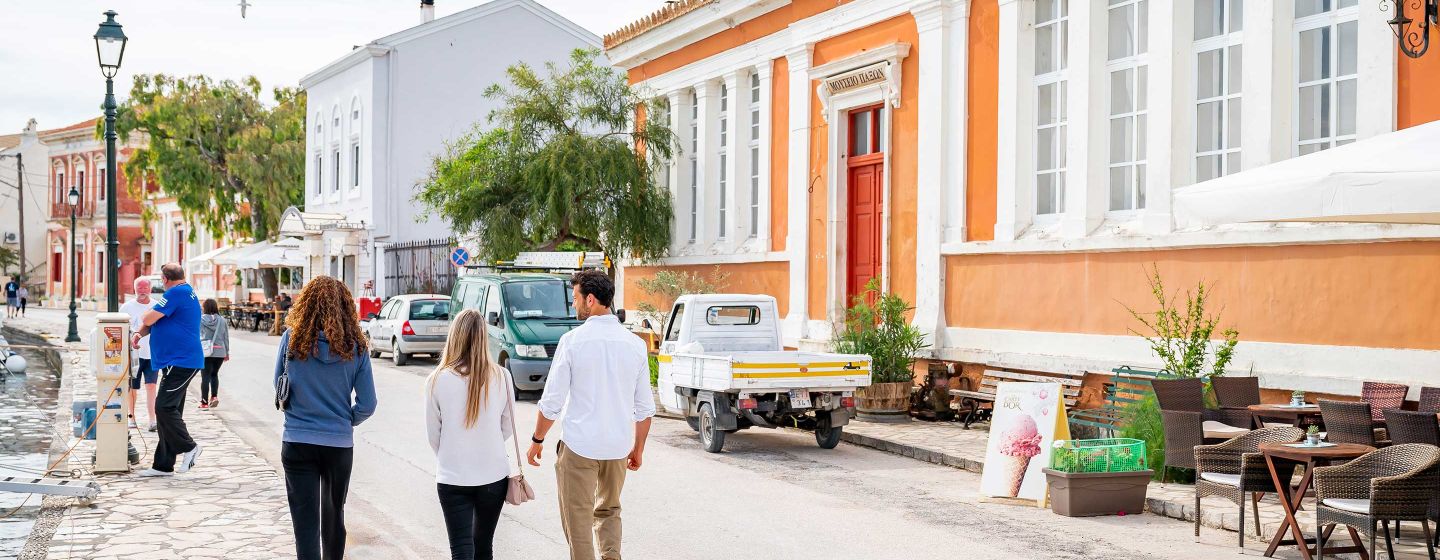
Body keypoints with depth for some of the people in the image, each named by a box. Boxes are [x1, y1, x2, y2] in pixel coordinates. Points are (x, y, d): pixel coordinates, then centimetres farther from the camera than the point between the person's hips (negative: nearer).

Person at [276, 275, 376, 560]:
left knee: (305, 520, -1)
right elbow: (367, 404, -3)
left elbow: (279, 387, 5)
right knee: (334, 515, 21)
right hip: (340, 444, 2)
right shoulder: (356, 346, -6)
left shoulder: (292, 339, -8)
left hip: (297, 443, -2)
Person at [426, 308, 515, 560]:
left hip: (452, 478, -2)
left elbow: (433, 435, -1)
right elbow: (507, 428, 4)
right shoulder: (501, 377, -8)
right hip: (494, 475, 2)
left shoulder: (437, 380, -11)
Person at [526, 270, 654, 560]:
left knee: (578, 520, 6)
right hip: (618, 446, 4)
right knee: (609, 511, 22)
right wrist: (638, 448, 17)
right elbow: (645, 407, 6)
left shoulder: (573, 340, -11)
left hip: (578, 445, -4)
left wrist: (537, 440, 5)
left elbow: (552, 402, -8)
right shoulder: (634, 343, 1)